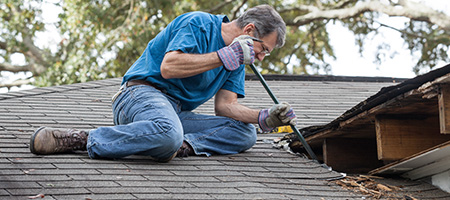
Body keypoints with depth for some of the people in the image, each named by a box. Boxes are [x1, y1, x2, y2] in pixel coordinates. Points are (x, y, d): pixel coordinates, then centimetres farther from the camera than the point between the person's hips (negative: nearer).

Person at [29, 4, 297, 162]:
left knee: (245, 133, -5)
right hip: (143, 92, -8)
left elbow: (225, 105, 9)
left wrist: (264, 118, -7)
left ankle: (183, 145, -25)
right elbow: (168, 67, -21)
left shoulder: (236, 60, 17)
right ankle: (82, 139, -29)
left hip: (177, 112, 8)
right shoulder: (199, 24, -8)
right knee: (168, 133, -43)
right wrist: (224, 57, -17)